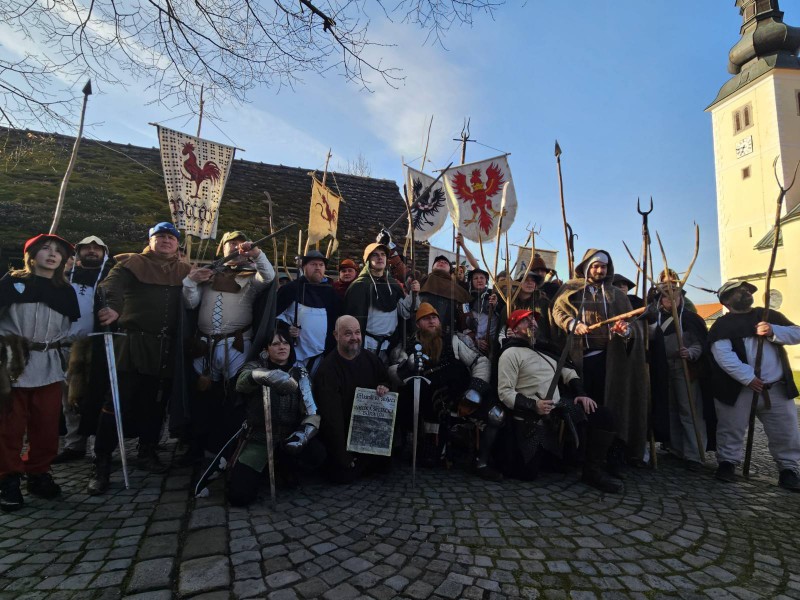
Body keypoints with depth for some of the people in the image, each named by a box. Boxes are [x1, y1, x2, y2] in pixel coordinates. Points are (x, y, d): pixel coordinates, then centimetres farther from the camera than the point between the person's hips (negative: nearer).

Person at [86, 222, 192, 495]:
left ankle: (148, 453, 29)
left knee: (155, 404, 13)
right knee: (116, 405, -3)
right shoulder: (132, 263, 3)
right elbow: (112, 285, -16)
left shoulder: (184, 271, 15)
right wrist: (113, 306, -35)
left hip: (166, 349, 4)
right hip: (132, 345, -3)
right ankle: (102, 465, 8)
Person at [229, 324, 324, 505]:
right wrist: (265, 375, -49)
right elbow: (242, 381, -26)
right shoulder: (256, 366, -1)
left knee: (317, 454, -27)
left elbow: (312, 412, -6)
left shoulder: (300, 374, 4)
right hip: (259, 439, -1)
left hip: (289, 437, 2)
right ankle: (265, 466, 17)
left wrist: (304, 433, -28)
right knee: (239, 496, -17)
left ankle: (283, 464, 7)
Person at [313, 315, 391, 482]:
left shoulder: (370, 359, -2)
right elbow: (331, 416, -21)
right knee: (344, 475, -10)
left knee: (384, 464, 2)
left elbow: (385, 379, 16)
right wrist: (343, 455, -20)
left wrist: (385, 387, -12)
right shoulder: (327, 369, -21)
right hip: (341, 435, -5)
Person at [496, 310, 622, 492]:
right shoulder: (510, 354, -10)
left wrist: (582, 394, 0)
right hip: (531, 419, -6)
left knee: (603, 415, -8)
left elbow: (567, 371, 17)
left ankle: (593, 471, 5)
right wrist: (534, 405, -26)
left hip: (559, 407, 7)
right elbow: (505, 392, -15)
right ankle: (507, 452, 24)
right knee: (528, 473, -10)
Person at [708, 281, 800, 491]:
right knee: (731, 430, 5)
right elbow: (723, 355, -14)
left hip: (777, 388, 4)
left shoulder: (769, 315, 14)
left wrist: (773, 332, -13)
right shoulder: (722, 325, -2)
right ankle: (727, 463, 20)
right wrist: (748, 378, -22)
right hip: (738, 389, -4)